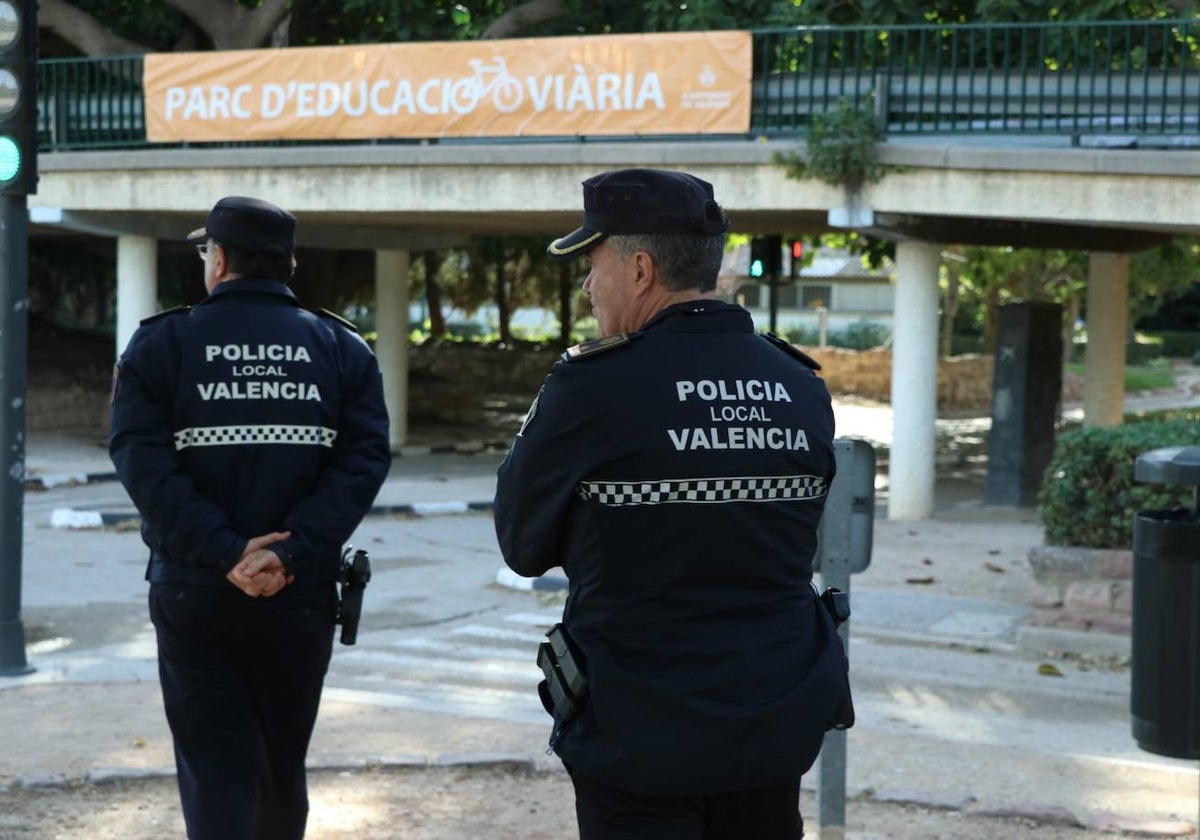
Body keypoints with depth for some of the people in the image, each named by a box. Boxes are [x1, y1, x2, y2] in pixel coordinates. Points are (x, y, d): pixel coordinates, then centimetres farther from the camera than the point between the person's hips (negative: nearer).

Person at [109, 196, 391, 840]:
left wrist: (223, 551, -17)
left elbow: (143, 464, -14)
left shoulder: (158, 345, -2)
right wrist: (290, 553, -16)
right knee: (283, 768, 19)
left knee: (216, 774, 2)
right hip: (302, 595, 2)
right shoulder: (343, 350, 3)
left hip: (193, 597, -2)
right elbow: (363, 462, -9)